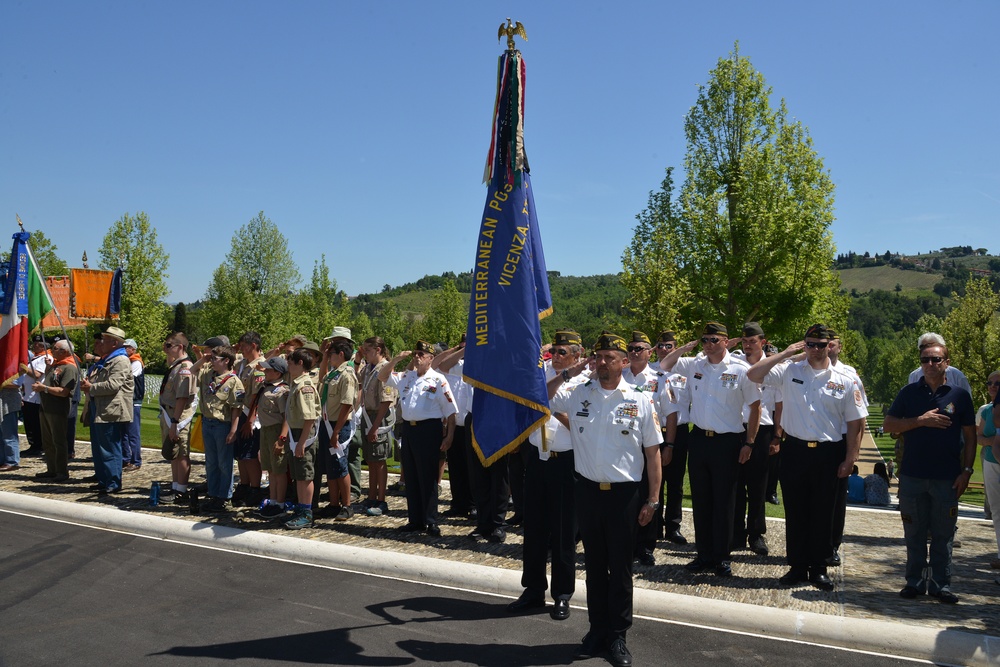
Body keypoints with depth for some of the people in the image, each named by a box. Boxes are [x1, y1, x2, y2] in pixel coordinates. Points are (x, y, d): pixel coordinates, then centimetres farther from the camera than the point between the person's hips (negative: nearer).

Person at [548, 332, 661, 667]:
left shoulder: (640, 400, -3)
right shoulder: (577, 394, 2)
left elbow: (653, 451, 0)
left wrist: (652, 499, -2)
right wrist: (565, 374, -2)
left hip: (624, 494, -2)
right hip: (588, 491, 2)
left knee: (620, 567, 8)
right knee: (594, 564, 13)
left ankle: (618, 636, 21)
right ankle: (597, 629, 27)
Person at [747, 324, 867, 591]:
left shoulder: (845, 380, 1)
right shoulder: (789, 371, 1)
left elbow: (855, 423, 4)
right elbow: (753, 374, -8)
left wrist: (850, 459, 0)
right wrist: (785, 354, -8)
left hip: (828, 453, 0)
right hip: (795, 450, 1)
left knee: (823, 513, 8)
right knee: (795, 511, 9)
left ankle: (819, 569, 22)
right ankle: (797, 566, 21)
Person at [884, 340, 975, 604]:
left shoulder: (960, 395, 3)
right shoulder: (909, 393, 4)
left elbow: (970, 437, 5)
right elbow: (889, 425, 0)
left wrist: (966, 471, -2)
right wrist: (921, 420, -13)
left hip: (948, 478, 0)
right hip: (912, 475, 1)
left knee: (943, 535, 7)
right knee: (914, 533, 8)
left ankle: (941, 584, 18)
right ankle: (915, 581, 19)